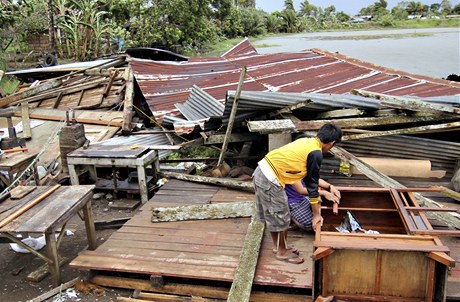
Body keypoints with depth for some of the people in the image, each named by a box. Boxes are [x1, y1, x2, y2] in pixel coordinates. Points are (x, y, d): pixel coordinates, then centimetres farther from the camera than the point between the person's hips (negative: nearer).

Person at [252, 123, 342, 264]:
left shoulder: (306, 141, 15)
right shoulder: (316, 153, -11)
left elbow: (310, 177, 26)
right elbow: (312, 184, -6)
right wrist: (316, 214, 3)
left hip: (260, 172, 9)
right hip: (270, 181, -9)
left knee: (270, 214, 22)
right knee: (281, 217, 8)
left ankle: (277, 245, 39)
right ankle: (282, 252, 25)